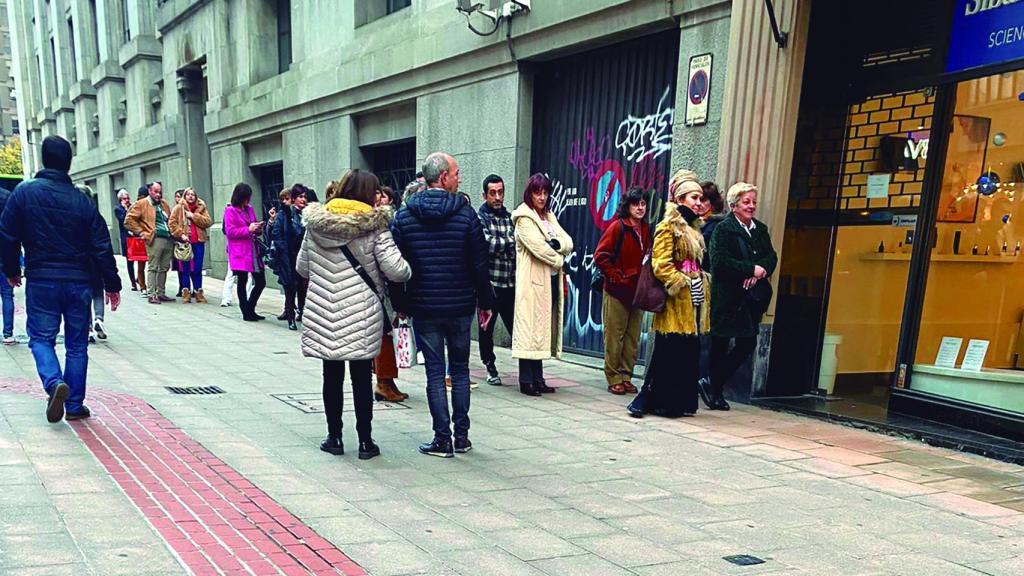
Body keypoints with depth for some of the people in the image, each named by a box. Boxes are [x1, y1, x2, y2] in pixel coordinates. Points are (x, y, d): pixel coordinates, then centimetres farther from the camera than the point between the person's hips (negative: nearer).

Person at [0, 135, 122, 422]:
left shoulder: (24, 192, -3)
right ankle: (74, 405, 14)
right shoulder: (82, 200, -2)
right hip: (79, 282, 1)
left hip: (41, 281, -1)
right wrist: (112, 285, 6)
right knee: (77, 343, 10)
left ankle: (54, 382, -17)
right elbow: (102, 246, -2)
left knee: (41, 337, 10)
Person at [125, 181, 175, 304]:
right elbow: (129, 220, -3)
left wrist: (172, 231, 17)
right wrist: (141, 232, -6)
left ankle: (161, 293, 16)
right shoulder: (141, 204, 0)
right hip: (155, 239, -6)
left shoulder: (164, 204, 19)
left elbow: (170, 219, 31)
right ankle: (152, 295, -5)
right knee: (152, 268, -6)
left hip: (168, 240, 6)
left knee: (164, 268, 9)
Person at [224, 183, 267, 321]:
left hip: (254, 251, 6)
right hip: (240, 253, -6)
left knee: (261, 281, 5)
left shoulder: (250, 209, 14)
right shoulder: (230, 211, -5)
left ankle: (250, 310, 20)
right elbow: (230, 232, -11)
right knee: (242, 281, 4)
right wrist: (248, 229, -17)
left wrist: (258, 228, 0)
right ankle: (246, 313, 13)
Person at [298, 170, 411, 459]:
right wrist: (408, 271, 8)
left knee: (332, 376, 12)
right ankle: (365, 441, 14)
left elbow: (302, 268, 10)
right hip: (362, 315, -2)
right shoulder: (374, 226, -8)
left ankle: (334, 437, 20)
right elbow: (395, 270, -14)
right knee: (361, 378, 7)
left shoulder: (316, 224, 4)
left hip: (324, 315, 3)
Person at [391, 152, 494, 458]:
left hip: (423, 307, 0)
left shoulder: (403, 215, -1)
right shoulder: (466, 213, -6)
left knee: (435, 372, 5)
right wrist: (485, 302, 4)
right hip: (460, 306, 0)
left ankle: (443, 439, 7)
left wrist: (400, 304, 8)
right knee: (460, 368, 14)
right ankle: (462, 435, 18)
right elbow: (479, 263, -5)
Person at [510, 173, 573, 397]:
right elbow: (538, 247, -17)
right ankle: (526, 381, -2)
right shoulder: (524, 218, -5)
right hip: (533, 280, -8)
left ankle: (538, 379, 14)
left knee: (544, 328, 9)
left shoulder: (549, 217, 18)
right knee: (530, 328, -7)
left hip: (551, 280, 8)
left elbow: (568, 243, 9)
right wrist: (558, 260, -4)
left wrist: (557, 244, -11)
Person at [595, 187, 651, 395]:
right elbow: (600, 255, -11)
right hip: (617, 291, -6)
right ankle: (614, 378, 9)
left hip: (637, 291, 6)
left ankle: (626, 376, 18)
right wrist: (616, 276, -12)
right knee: (614, 335, 1)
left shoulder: (646, 229, 9)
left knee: (633, 337, 9)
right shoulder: (617, 227, -8)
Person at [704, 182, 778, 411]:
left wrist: (760, 271, -13)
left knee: (748, 343, 5)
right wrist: (752, 269, -16)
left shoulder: (760, 229, 14)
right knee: (720, 346, 1)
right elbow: (719, 262, -17)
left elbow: (772, 257, 8)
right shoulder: (723, 229, -6)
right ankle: (714, 387, 16)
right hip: (727, 298, -6)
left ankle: (714, 387, 17)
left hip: (751, 298, 6)